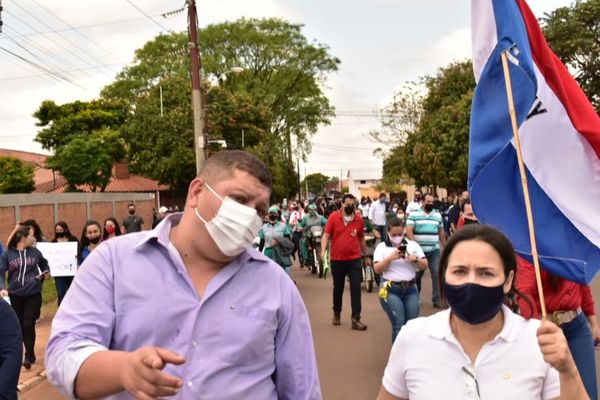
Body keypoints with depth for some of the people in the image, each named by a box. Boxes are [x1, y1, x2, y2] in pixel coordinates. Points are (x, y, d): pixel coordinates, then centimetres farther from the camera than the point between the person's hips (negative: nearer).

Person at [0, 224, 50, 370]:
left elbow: (44, 264, 21)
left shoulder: (35, 252, 1)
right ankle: (30, 353, 30)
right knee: (20, 326, 12)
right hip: (15, 295, 1)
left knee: (29, 325, -6)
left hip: (33, 294, 0)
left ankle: (29, 356, 6)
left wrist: (46, 272, 2)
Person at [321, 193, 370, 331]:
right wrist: (323, 251, -24)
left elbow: (361, 239, 12)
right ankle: (337, 313, 35)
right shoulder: (333, 217, -6)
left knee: (356, 288, -3)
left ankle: (355, 319, 2)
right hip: (337, 259, -1)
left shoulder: (358, 218, 1)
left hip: (355, 259, 1)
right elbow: (326, 235, -9)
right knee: (338, 288, 15)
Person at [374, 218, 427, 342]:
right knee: (399, 325, -8)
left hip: (411, 289, 3)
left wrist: (414, 259, -15)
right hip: (390, 290, -3)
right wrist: (390, 258, -19)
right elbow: (377, 269, -7)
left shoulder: (413, 245, 7)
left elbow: (425, 266, 4)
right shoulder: (382, 247, 2)